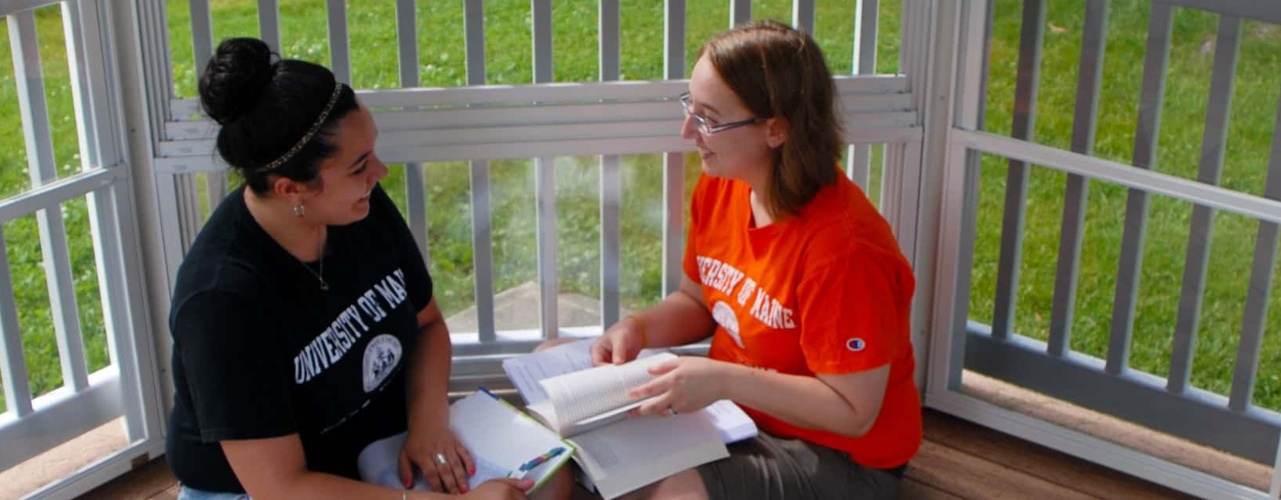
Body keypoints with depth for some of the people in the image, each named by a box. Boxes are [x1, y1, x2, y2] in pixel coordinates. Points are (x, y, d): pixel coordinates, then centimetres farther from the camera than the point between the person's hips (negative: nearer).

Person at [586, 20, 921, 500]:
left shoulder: (842, 247, -29)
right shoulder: (718, 187, -7)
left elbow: (853, 411, -24)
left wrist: (723, 380, -30)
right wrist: (638, 328, -10)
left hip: (836, 457, -7)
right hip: (734, 404, 8)